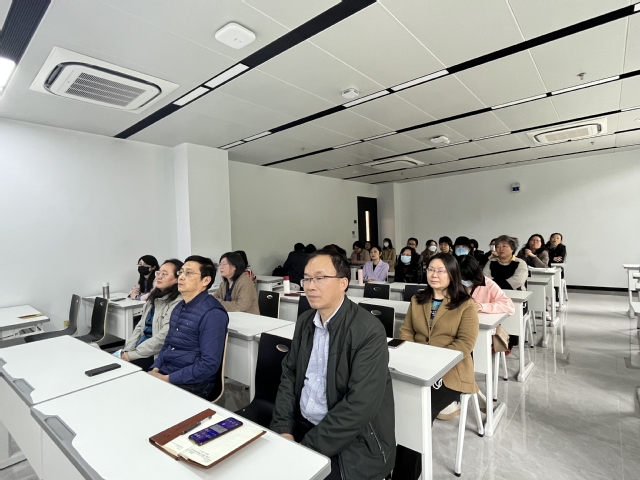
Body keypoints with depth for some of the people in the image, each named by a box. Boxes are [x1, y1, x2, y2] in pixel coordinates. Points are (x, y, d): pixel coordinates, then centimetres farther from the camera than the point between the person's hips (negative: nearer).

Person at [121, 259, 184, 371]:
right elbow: (140, 327, 11)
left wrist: (132, 355, -15)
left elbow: (162, 338, -21)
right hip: (142, 348, 8)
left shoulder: (178, 303, -18)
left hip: (157, 356, -8)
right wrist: (126, 350, 0)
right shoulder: (154, 298, 11)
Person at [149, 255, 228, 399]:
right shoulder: (179, 307, 10)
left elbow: (209, 364, -22)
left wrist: (168, 379, -18)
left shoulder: (212, 314, -19)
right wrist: (155, 369, 0)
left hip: (191, 383, -8)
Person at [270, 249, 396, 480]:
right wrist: (283, 429, -6)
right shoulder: (305, 321, 2)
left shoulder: (369, 331, -20)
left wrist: (307, 448, -19)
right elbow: (289, 375, 6)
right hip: (301, 425, 6)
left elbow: (360, 406, -23)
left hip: (352, 443, -5)